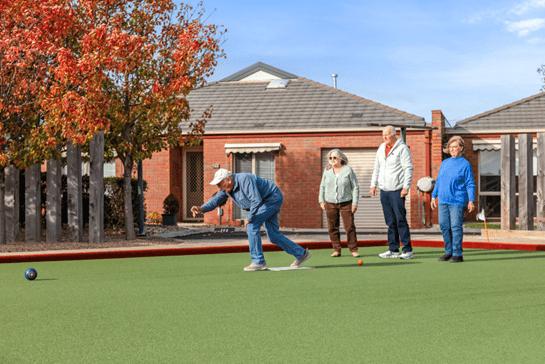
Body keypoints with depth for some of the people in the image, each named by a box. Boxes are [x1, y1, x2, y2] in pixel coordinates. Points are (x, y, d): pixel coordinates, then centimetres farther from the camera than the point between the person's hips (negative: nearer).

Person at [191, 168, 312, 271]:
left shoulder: (244, 180, -31)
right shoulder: (226, 188, -3)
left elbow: (256, 200, -34)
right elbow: (215, 200, -4)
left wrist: (249, 218, -24)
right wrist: (202, 209, -22)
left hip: (273, 199, -10)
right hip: (267, 202, 10)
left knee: (252, 226, -18)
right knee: (273, 236, 11)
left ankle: (259, 262, -15)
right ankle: (301, 254, 22)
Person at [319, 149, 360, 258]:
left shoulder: (348, 170, -2)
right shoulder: (327, 171, 6)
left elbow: (355, 187, 1)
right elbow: (322, 186, 18)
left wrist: (355, 203, -4)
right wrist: (321, 200, 11)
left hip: (345, 203, -3)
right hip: (330, 203, 3)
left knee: (349, 227, -7)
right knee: (332, 228, 1)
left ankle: (353, 249, 2)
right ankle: (336, 250, 9)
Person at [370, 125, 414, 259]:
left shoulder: (402, 148, -5)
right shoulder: (381, 148, 15)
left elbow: (408, 169, -8)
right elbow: (377, 168, 23)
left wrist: (406, 187, -15)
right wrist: (373, 185, 16)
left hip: (397, 190, -6)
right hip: (384, 190, 6)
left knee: (401, 220, -8)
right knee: (390, 222, 7)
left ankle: (408, 250, -5)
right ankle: (393, 250, 11)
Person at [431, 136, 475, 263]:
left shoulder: (465, 164, -1)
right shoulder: (444, 163, 15)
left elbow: (470, 184, -3)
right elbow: (438, 181, 21)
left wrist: (471, 200, -10)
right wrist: (434, 196, 18)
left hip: (457, 201, -6)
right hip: (443, 200, 6)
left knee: (456, 227, -6)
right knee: (444, 226, 6)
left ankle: (457, 254, -1)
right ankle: (448, 252, 16)